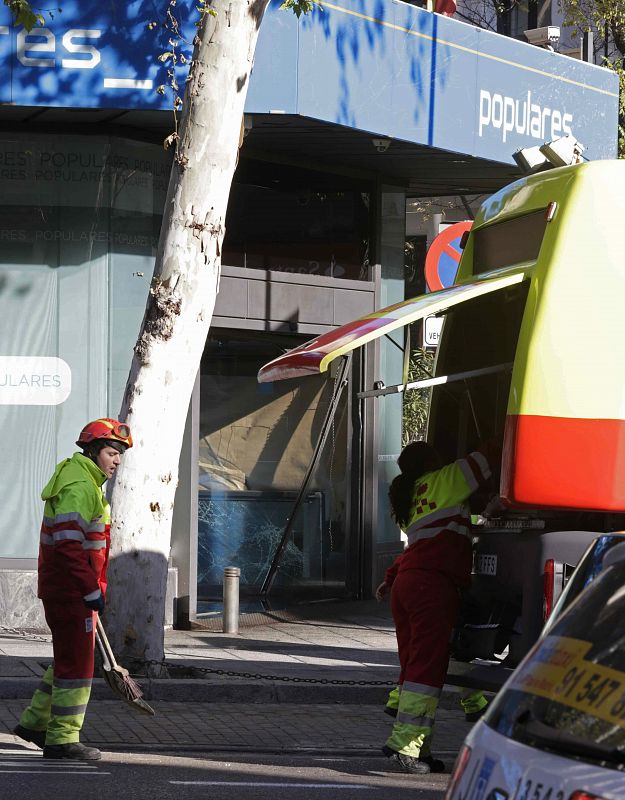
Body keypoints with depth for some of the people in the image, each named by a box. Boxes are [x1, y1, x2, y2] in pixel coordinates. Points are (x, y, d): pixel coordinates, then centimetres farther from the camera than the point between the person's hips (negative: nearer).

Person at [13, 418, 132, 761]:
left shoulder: (87, 482, 17)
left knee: (70, 658, 20)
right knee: (76, 665, -5)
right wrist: (91, 590, -21)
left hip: (71, 588, 11)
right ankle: (62, 739, 1)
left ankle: (34, 722, 29)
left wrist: (93, 586, 25)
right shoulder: (78, 487, -18)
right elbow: (69, 545, -25)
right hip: (70, 590, -11)